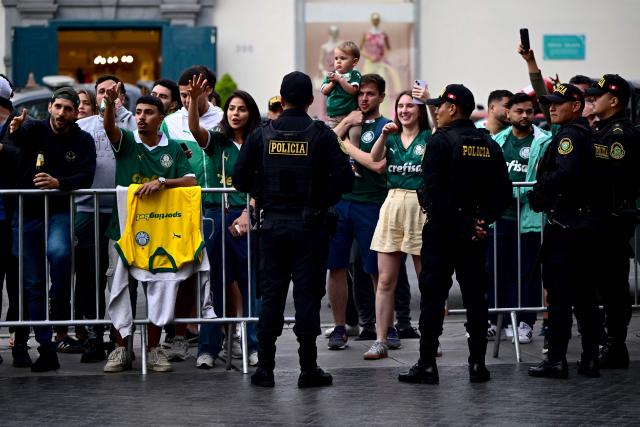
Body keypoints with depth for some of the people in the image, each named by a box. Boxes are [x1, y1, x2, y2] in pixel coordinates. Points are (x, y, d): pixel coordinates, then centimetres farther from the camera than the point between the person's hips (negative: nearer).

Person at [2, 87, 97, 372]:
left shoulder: (82, 141, 0)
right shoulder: (34, 129, -1)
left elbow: (86, 177, -11)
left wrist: (58, 183, -30)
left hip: (59, 212, -2)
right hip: (26, 213, 2)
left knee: (58, 252, -35)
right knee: (34, 284, 4)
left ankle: (61, 306, -11)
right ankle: (46, 350, 12)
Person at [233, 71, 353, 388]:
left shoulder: (262, 135, -1)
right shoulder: (322, 135, -6)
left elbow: (240, 178, -2)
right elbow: (344, 178, -11)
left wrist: (265, 197, 11)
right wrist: (323, 201, 4)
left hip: (273, 224, 2)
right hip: (311, 226, -2)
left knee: (271, 294, 8)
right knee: (308, 294, 2)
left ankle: (265, 368, 8)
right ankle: (308, 369, 4)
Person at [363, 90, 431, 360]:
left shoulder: (428, 138, 3)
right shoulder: (391, 138, 13)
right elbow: (375, 157, -4)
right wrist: (384, 134, -21)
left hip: (421, 206, -3)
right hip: (393, 204, 3)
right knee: (385, 280, 0)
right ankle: (381, 340, 2)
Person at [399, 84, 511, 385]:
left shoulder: (441, 141, -10)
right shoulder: (489, 145, 8)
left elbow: (434, 191, -18)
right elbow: (504, 193, 6)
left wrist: (465, 225, -13)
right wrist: (482, 221, 0)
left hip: (442, 230, -5)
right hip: (475, 234, 5)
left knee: (433, 296, -1)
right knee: (475, 296, 9)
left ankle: (427, 365, -2)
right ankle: (478, 363, 10)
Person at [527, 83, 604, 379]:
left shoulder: (569, 135, -12)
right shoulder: (585, 135, 18)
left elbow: (565, 174, -26)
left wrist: (538, 195, -12)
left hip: (565, 224, -9)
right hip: (587, 224, 9)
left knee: (558, 294, -6)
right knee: (584, 296, 11)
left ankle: (556, 359, -5)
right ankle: (590, 359, 14)